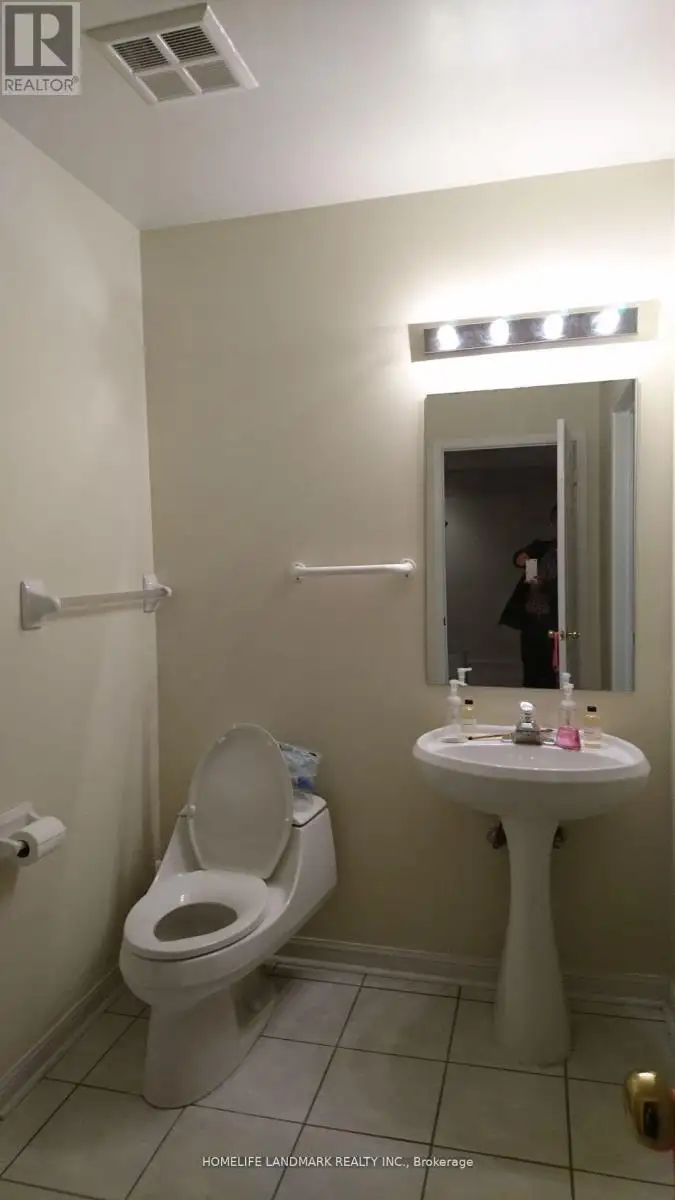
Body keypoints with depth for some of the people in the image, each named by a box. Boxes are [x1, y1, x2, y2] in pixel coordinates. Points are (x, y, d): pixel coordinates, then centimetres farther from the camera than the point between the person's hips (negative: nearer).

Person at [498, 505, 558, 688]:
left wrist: (543, 584, -25)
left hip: (552, 623, -4)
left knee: (550, 677, -5)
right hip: (530, 620, 4)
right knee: (530, 675, 7)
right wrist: (521, 557, -22)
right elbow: (520, 556, 1)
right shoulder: (541, 546, 14)